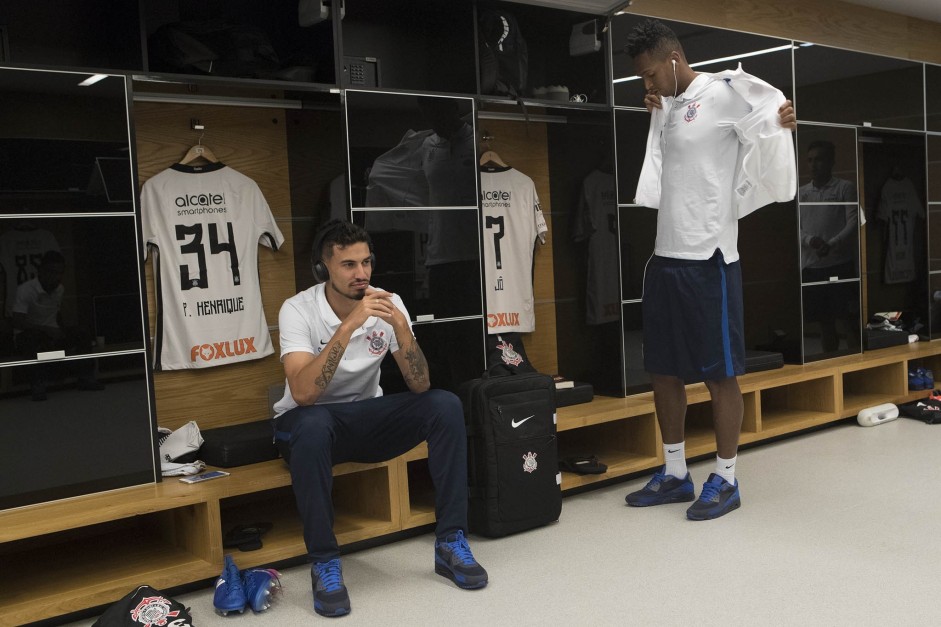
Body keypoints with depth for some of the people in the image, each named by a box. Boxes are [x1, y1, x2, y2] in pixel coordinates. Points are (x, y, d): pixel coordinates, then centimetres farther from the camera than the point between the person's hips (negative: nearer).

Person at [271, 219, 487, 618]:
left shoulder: (388, 304, -9)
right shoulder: (298, 310, -19)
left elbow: (420, 386, -14)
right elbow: (302, 393, -33)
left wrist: (400, 326, -30)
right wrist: (349, 325, -38)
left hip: (365, 417, 4)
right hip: (311, 419, -3)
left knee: (445, 406, -20)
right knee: (313, 425, -39)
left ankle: (450, 542, -12)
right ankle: (324, 564, -24)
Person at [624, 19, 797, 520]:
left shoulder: (723, 92, -7)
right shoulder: (670, 107, 16)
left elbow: (773, 111, -15)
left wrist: (783, 123, -34)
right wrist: (655, 116, 22)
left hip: (708, 257, -8)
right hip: (665, 255, 8)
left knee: (719, 373, 1)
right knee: (662, 369, 12)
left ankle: (725, 481, 14)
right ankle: (675, 474, 25)